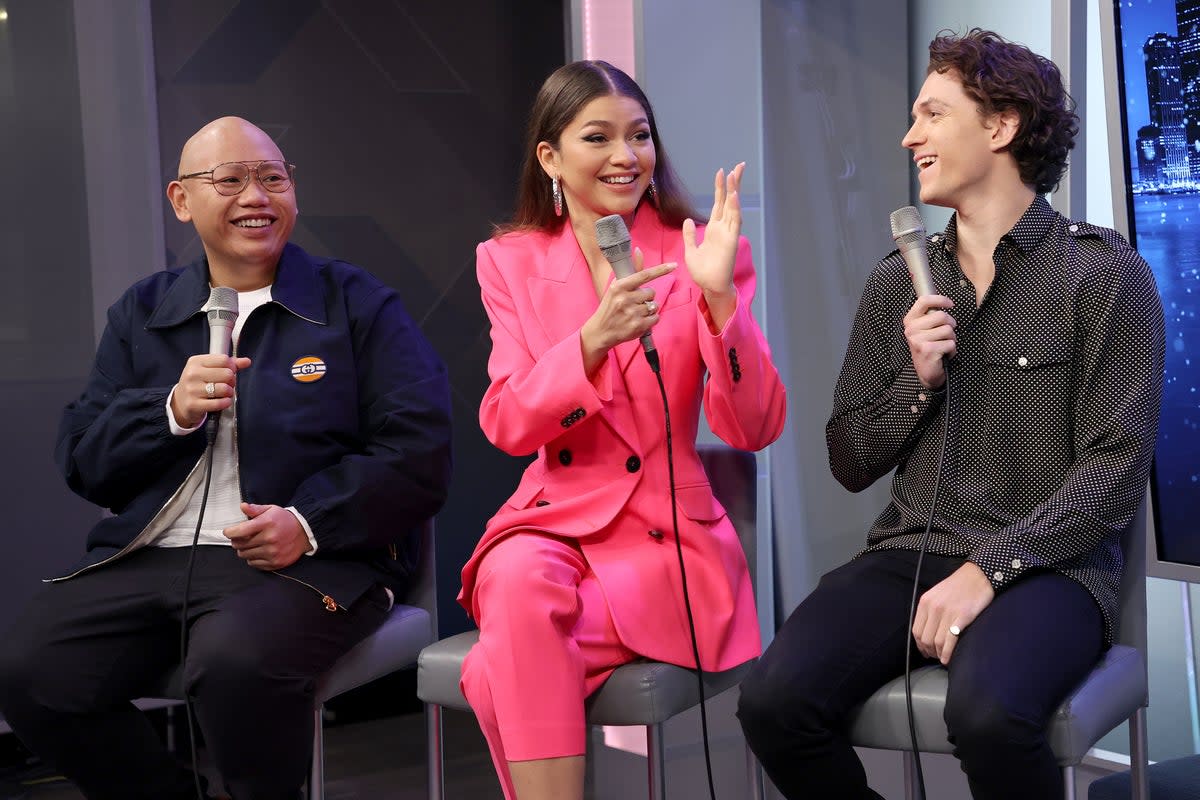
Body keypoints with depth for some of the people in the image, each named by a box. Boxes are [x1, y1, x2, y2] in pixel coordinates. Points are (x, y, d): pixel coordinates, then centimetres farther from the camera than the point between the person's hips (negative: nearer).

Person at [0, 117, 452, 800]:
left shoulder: (359, 306, 7)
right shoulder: (143, 313, 19)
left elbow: (419, 456, -3)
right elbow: (82, 459, 12)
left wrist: (309, 524, -16)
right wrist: (173, 410, -8)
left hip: (310, 560, -4)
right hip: (148, 557, 4)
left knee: (234, 660, -35)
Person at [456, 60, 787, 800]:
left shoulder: (697, 251, -1)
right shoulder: (511, 261, 6)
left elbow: (755, 429, -9)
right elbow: (507, 425, -6)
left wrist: (720, 297, -24)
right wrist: (593, 339, -23)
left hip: (667, 533, -2)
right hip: (555, 521, 2)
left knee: (501, 674, -27)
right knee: (520, 579, -33)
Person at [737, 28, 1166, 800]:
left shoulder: (1106, 275, -2)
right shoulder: (897, 284, 12)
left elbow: (1115, 470, -8)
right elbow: (851, 463, 14)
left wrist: (987, 570, -18)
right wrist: (918, 381, -5)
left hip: (1046, 565, -4)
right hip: (910, 554, 4)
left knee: (987, 712, -36)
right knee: (774, 700, -24)